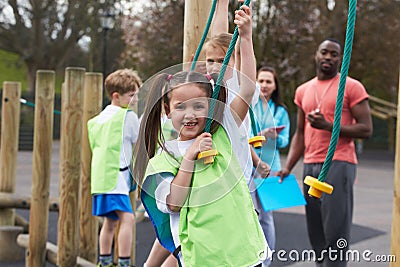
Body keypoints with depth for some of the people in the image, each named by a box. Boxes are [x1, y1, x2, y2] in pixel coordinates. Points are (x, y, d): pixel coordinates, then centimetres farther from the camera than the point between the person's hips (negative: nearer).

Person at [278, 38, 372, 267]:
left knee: (335, 231, -8)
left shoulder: (352, 87, -1)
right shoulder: (303, 91, 17)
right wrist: (287, 167, 8)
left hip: (339, 164, -6)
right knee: (316, 233, 8)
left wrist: (328, 125, -16)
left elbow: (366, 129, -6)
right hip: (311, 166, 6)